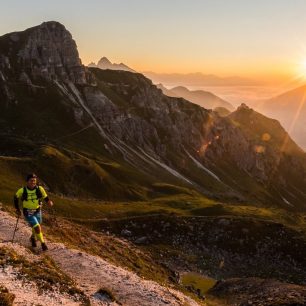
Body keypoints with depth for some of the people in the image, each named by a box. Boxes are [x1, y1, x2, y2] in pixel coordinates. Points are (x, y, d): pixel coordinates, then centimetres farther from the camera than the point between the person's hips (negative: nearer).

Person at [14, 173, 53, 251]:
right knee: (37, 227, -15)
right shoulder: (22, 191, -17)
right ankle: (43, 243, 4)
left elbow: (45, 197, -7)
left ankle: (33, 238, 53)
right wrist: (17, 209, 6)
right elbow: (16, 198, 2)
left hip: (37, 212, 3)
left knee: (36, 227, 21)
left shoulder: (40, 189, -15)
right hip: (28, 213, -3)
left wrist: (49, 202, -30)